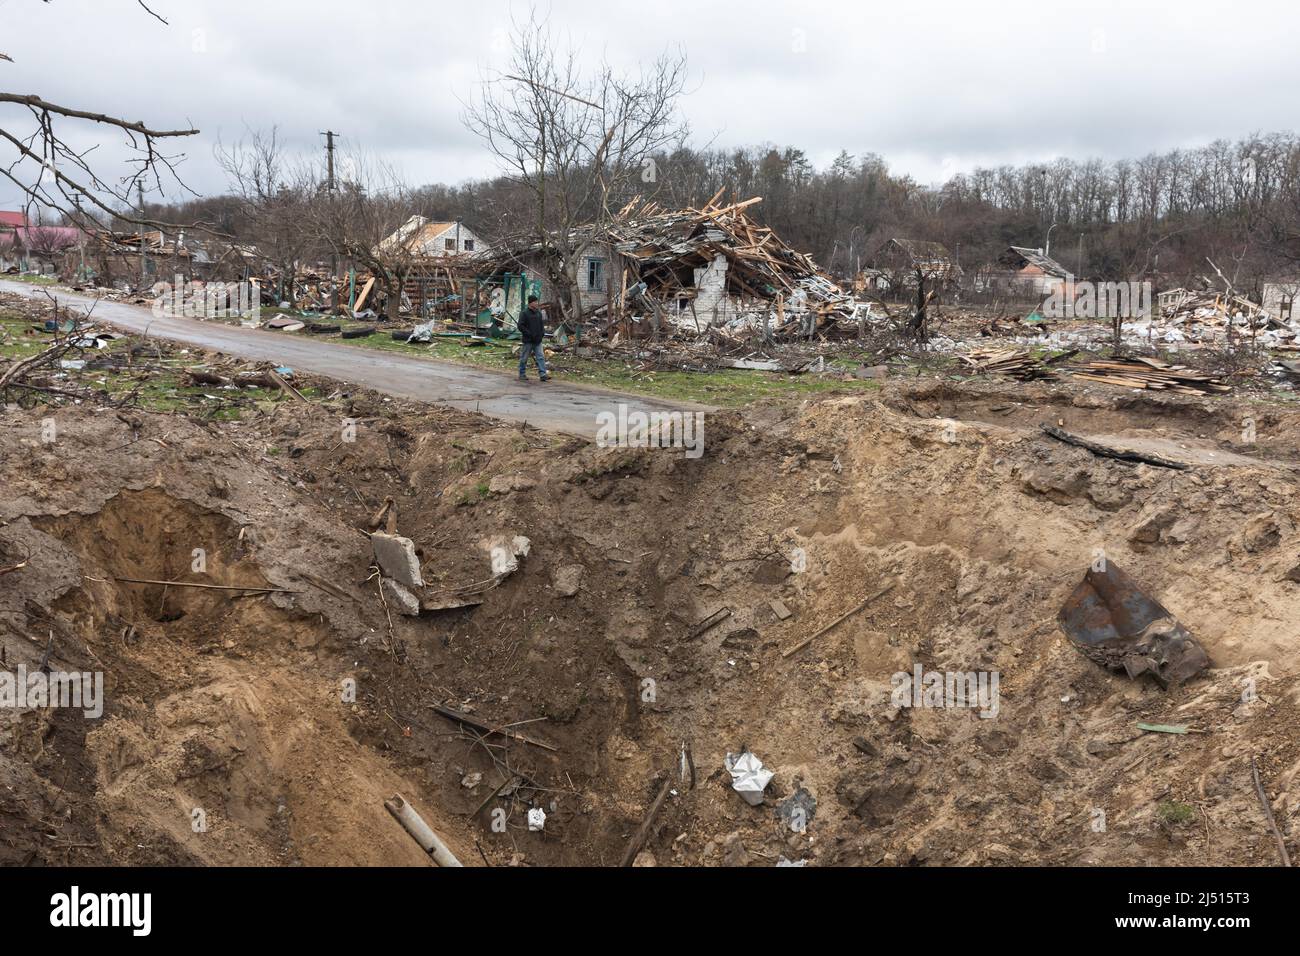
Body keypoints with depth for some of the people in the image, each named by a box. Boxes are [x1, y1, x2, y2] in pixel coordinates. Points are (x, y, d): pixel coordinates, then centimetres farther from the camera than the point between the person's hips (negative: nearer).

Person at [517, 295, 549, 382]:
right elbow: (520, 326, -14)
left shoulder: (539, 312, 10)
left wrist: (542, 332, 4)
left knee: (541, 357, -3)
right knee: (524, 358, 5)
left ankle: (543, 374, -6)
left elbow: (542, 323, 22)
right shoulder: (525, 313, -9)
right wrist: (530, 334, -18)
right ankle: (522, 374, 16)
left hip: (538, 340, 5)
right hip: (528, 340, -5)